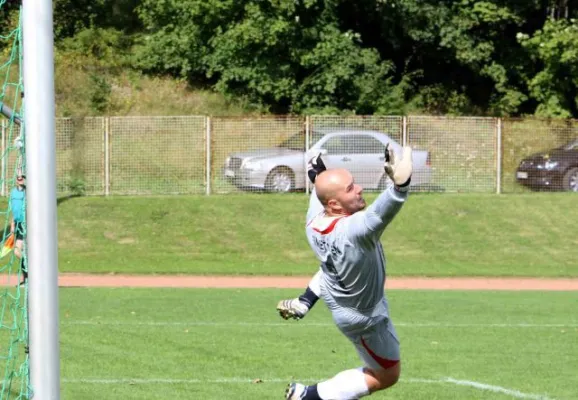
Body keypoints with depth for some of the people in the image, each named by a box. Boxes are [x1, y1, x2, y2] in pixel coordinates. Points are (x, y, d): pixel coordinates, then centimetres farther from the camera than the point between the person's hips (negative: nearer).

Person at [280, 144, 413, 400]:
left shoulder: (314, 218, -23)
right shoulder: (354, 231, -46)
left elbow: (319, 198, 1)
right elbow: (381, 213, -67)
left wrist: (317, 177, 19)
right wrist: (399, 185, -83)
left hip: (333, 291, 7)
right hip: (363, 316, -7)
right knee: (387, 375, 11)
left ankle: (303, 303, 51)